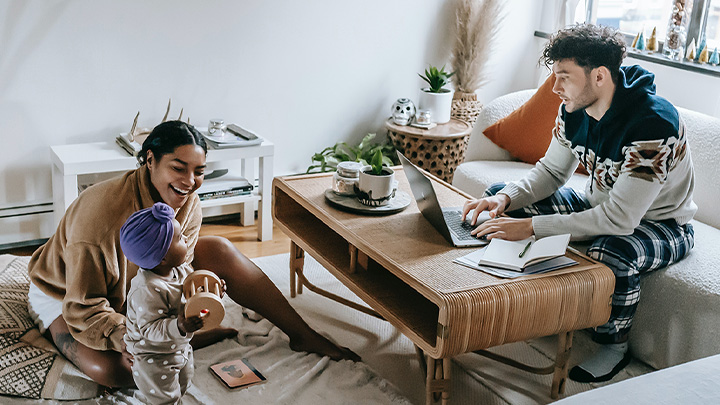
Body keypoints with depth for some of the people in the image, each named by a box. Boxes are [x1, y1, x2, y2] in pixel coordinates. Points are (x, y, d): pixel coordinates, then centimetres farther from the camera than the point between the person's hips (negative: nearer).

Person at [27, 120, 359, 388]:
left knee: (220, 251, -9)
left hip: (135, 284, 6)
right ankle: (201, 340, -13)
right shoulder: (103, 213, -38)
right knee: (110, 368, -38)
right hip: (64, 294, -6)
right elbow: (83, 310, -35)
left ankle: (301, 334, -2)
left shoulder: (188, 205, -17)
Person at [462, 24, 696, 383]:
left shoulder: (654, 124, -34)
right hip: (600, 204, 8)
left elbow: (620, 219, -37)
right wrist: (505, 198, -20)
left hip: (659, 223, -7)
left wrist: (531, 226, -39)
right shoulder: (574, 110, -11)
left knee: (611, 252, -42)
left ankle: (613, 347, -11)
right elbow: (551, 171, 1)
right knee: (500, 196, 1)